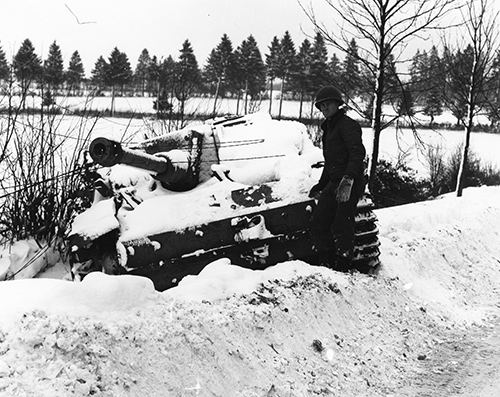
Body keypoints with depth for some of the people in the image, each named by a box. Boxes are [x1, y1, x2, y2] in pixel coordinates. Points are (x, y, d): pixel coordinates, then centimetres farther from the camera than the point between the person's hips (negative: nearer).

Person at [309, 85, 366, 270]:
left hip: (350, 184, -10)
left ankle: (343, 267, 0)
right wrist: (321, 185, 32)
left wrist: (348, 179, -35)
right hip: (334, 183, 10)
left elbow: (358, 153, -23)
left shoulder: (347, 124, -9)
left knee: (341, 227, -9)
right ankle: (326, 263, 14)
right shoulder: (329, 128, 20)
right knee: (318, 224, 6)